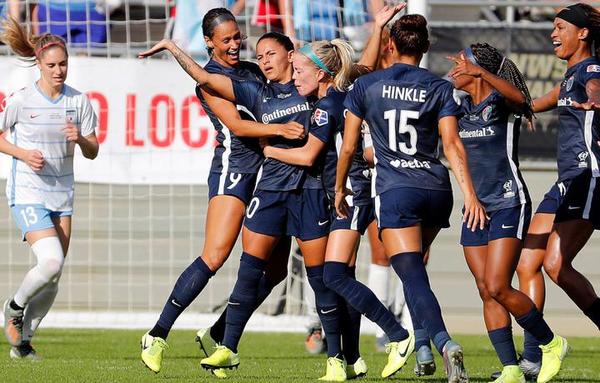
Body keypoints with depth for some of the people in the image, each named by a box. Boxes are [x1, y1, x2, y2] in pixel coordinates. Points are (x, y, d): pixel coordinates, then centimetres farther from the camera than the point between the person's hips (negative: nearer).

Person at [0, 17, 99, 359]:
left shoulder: (79, 101, 2)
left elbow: (93, 152, 6)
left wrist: (80, 138, -16)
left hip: (62, 195, 5)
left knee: (54, 279, 4)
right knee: (51, 261, -23)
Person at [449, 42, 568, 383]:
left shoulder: (502, 102, -10)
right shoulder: (462, 108, 11)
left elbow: (518, 96, -34)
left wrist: (481, 72, -49)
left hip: (508, 205, -7)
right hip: (475, 207, 7)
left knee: (497, 288, -14)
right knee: (487, 293, 0)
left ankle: (550, 342, 5)